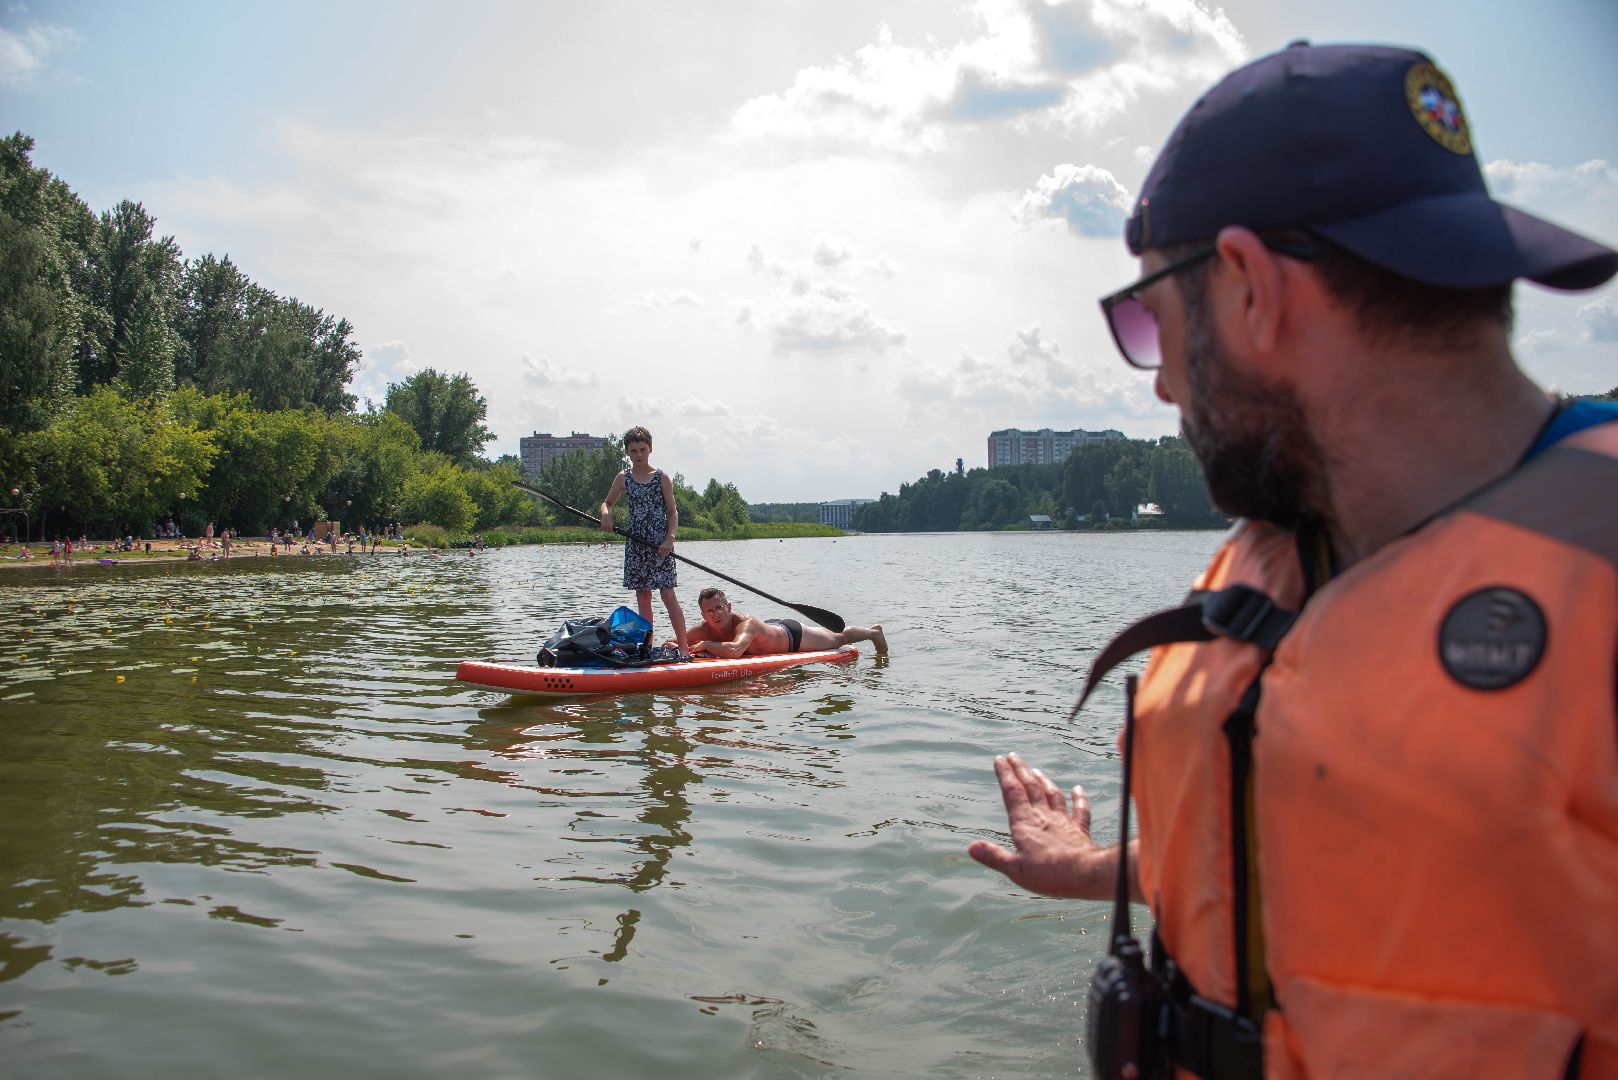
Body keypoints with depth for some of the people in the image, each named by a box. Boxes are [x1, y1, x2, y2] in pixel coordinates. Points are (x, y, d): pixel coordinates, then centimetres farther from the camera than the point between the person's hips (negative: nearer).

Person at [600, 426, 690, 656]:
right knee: (642, 597, 7)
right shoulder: (623, 478, 7)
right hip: (635, 543, 3)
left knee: (668, 595, -8)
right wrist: (606, 514, -7)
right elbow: (607, 503, 17)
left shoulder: (662, 477, 0)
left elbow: (672, 512, 0)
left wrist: (669, 538, -14)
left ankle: (683, 646, -6)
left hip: (660, 543, -3)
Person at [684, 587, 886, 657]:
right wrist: (697, 652, -41)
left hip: (791, 635, -5)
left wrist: (706, 645, -50)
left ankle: (874, 631, 50)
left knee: (839, 638, 21)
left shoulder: (746, 623, -45)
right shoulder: (704, 630, -26)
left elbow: (733, 651, -64)